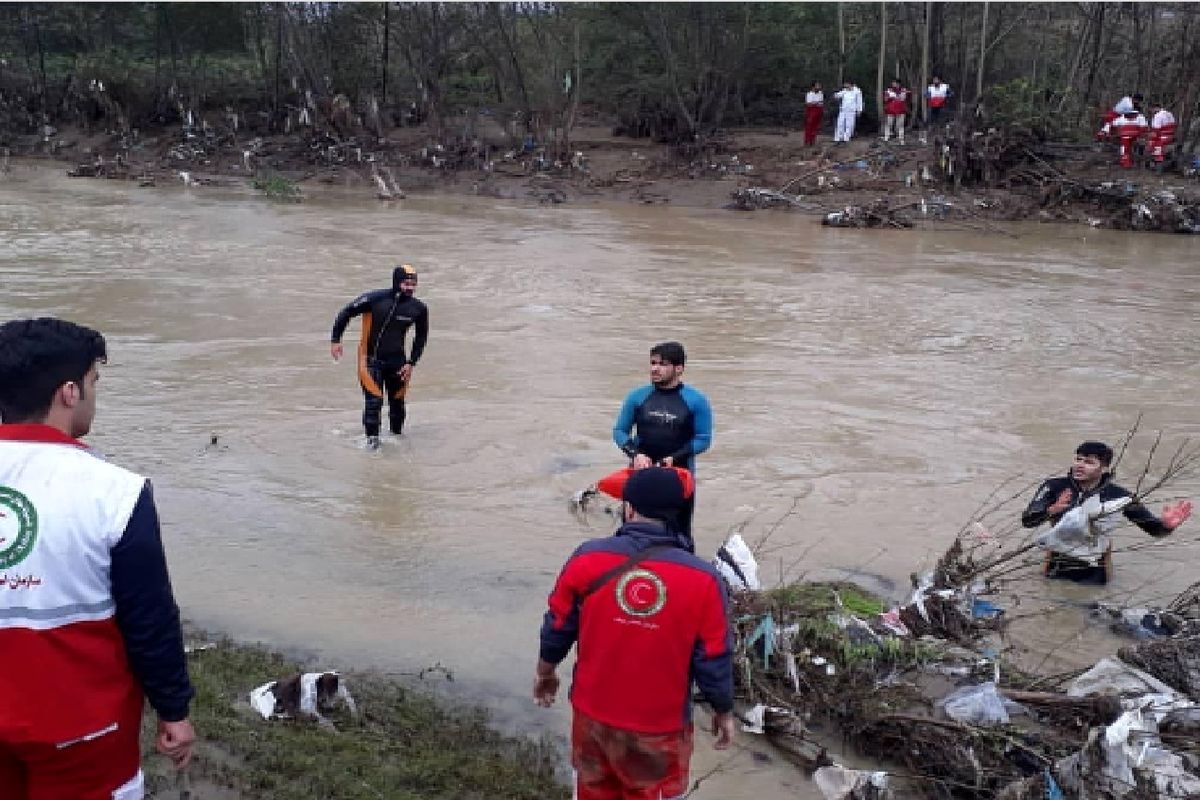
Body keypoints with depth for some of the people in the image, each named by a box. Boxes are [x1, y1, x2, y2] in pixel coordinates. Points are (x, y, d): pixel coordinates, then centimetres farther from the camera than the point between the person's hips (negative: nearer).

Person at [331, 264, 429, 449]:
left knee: (398, 402, 8)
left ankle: (397, 434, 28)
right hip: (372, 359, -3)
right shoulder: (375, 299, -18)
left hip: (397, 361, 3)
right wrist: (335, 340, -6)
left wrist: (411, 363, 1)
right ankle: (372, 438, 8)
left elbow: (421, 337, 6)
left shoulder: (419, 308, -9)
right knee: (373, 401, -9)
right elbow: (346, 313, -7)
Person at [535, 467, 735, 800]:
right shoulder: (702, 579, -19)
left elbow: (558, 626, -1)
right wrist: (724, 712, 8)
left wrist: (545, 671, 18)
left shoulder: (587, 558, -14)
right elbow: (714, 661, -10)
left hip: (593, 714, 2)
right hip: (660, 726, -2)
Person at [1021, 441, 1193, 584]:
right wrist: (1051, 510, -38)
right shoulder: (1054, 487, -12)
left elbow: (1151, 526, -9)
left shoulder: (1116, 495, -11)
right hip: (1058, 570, 0)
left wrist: (1166, 525, -33)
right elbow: (1027, 521, -18)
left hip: (1093, 574, 0)